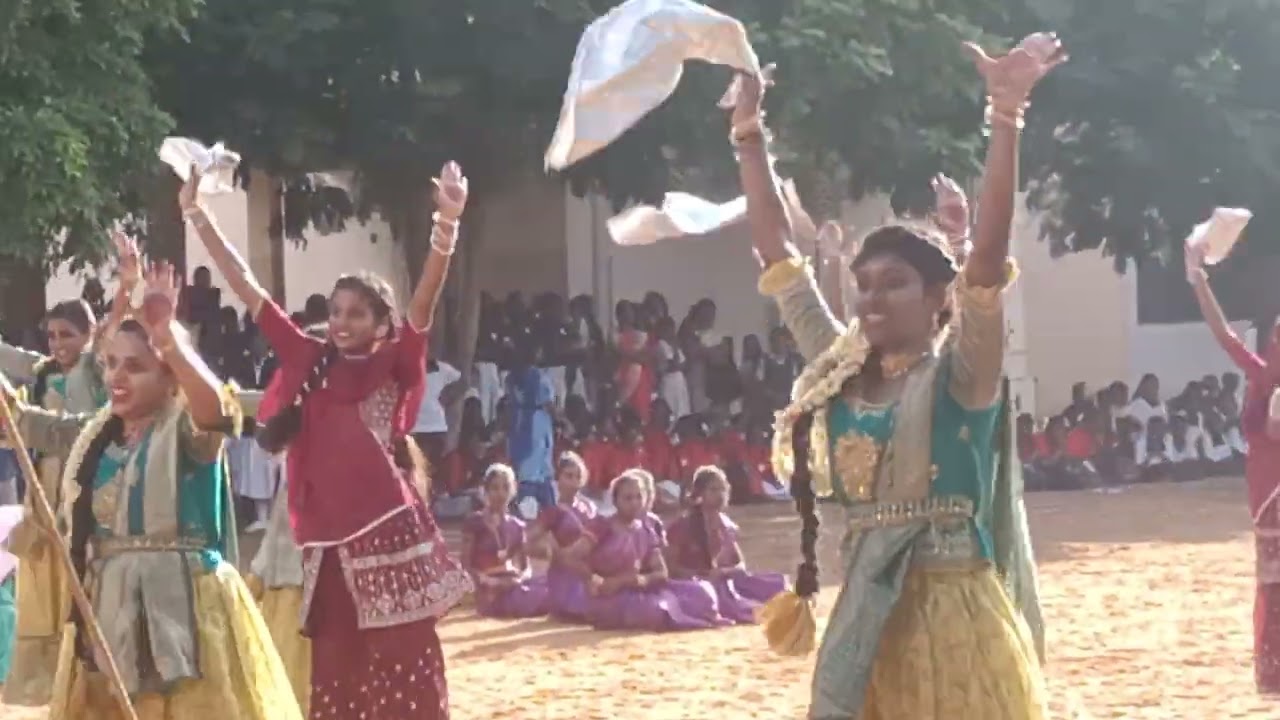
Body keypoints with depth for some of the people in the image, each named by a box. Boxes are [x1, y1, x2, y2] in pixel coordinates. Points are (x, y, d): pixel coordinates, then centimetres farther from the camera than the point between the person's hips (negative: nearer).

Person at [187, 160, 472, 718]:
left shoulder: (393, 367, 2)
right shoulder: (310, 362, 12)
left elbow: (424, 302, -14)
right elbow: (247, 289, 13)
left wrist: (447, 222, -29)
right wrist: (196, 215, 12)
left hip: (388, 533, -5)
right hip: (327, 542, 5)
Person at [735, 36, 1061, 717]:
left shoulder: (961, 377, -5)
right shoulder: (838, 371, 11)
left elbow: (989, 252, -18)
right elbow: (778, 256, 14)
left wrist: (1006, 114, -26)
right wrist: (749, 132, 13)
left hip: (954, 617, -6)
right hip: (866, 619, 6)